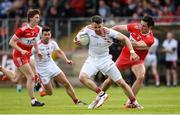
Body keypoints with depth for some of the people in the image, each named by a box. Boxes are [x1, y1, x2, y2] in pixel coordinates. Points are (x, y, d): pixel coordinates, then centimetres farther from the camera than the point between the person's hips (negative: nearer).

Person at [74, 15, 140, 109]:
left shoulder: (109, 32, -20)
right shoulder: (88, 30, -16)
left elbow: (124, 38, -13)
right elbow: (78, 36, 2)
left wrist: (132, 52, -24)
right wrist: (76, 41, -23)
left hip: (105, 60, -2)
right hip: (92, 59, 2)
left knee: (121, 82, -2)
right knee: (82, 77, -25)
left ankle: (133, 102, 16)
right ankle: (101, 94, -13)